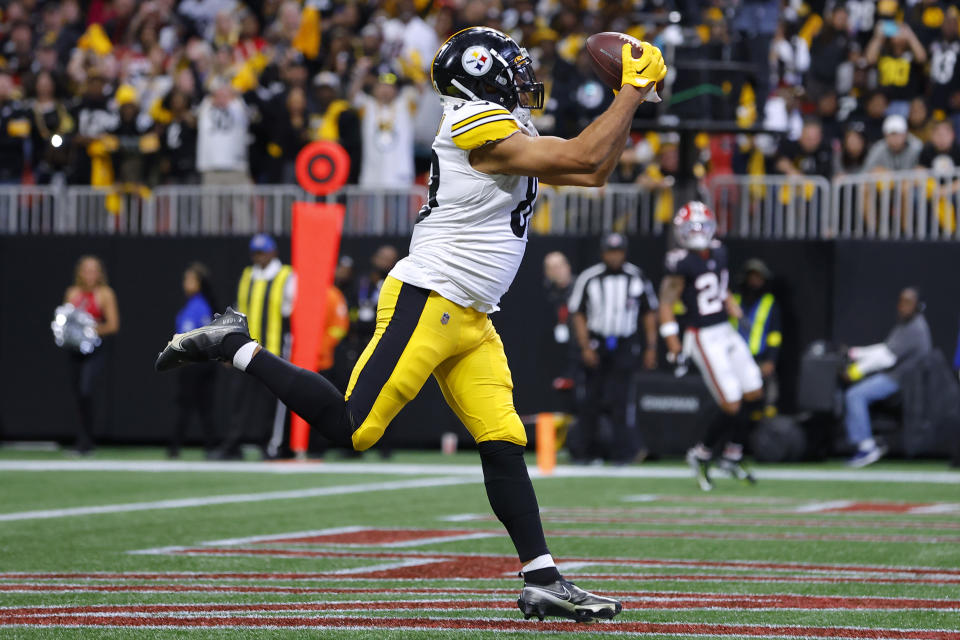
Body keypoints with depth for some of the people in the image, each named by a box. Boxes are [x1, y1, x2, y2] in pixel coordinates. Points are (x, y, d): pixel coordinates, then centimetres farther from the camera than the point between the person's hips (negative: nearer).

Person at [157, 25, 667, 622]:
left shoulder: (508, 136, 17)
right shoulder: (482, 127, -13)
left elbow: (594, 172, 22)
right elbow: (584, 158, -17)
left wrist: (628, 104, 15)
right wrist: (631, 90, -7)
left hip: (470, 321, 9)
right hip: (426, 303, -9)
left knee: (504, 445, 2)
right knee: (351, 427, -12)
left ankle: (543, 581, -1)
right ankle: (235, 347, 1)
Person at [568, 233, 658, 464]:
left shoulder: (637, 278, 2)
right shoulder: (589, 279, -2)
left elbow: (649, 313, 10)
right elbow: (579, 315, 1)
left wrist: (651, 347, 5)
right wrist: (585, 347, -7)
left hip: (625, 346, 0)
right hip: (596, 344, 0)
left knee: (620, 397, -11)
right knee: (592, 398, 2)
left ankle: (623, 449, -9)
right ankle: (586, 448, 14)